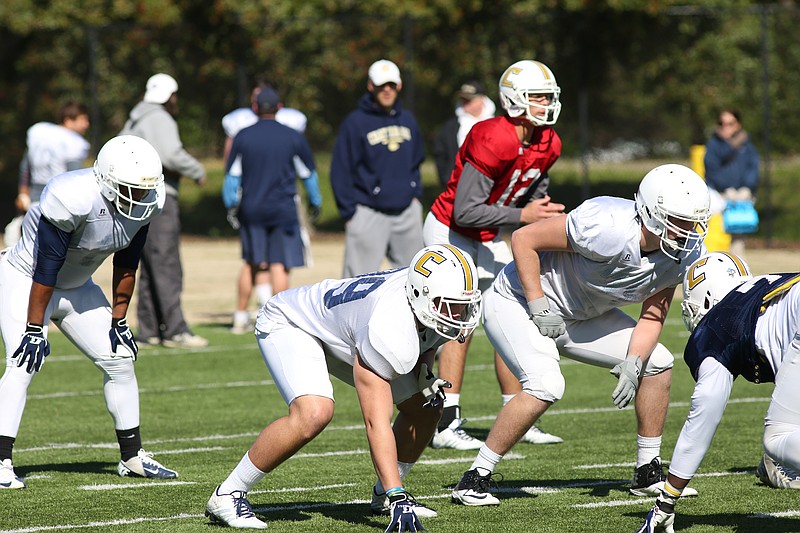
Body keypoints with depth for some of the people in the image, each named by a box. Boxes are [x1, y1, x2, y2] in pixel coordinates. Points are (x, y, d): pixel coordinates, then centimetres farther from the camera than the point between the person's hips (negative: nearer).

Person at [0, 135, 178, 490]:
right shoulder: (74, 198, -35)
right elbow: (46, 266, -29)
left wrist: (118, 321, 4)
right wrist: (34, 330, -25)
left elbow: (126, 266, 1)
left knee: (119, 360, 5)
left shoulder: (146, 205, -12)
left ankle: (132, 456, 17)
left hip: (76, 287, 7)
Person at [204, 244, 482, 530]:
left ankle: (383, 496, 20)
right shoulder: (387, 328, -43)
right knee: (314, 414, -33)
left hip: (342, 330, 9)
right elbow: (376, 422, -43)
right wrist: (398, 497, -48)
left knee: (425, 407, 2)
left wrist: (425, 374, -12)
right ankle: (227, 495, -19)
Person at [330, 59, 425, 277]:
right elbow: (340, 171, -6)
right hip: (369, 214, -6)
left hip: (407, 212, 6)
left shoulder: (407, 120, 12)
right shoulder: (356, 122, -7)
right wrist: (349, 213, -9)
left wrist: (415, 194, 12)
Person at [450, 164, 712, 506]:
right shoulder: (608, 228, -35)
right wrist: (539, 309, -24)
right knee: (546, 386, -29)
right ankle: (474, 479, -17)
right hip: (517, 301, -8)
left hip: (579, 316, 8)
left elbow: (652, 317, -1)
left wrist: (632, 364, -18)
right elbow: (523, 239, -26)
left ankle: (648, 474, 15)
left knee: (657, 364, 2)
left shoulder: (684, 255, -12)